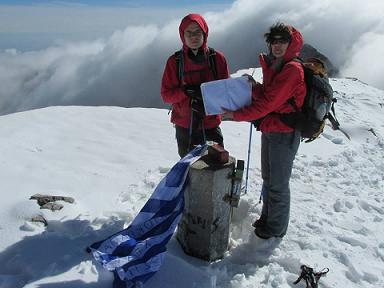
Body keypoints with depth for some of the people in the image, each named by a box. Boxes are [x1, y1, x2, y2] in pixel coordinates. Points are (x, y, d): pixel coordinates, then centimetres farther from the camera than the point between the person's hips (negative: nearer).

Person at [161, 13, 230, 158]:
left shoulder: (217, 58, -1)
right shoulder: (174, 61, -2)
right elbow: (166, 94, -2)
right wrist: (187, 93, -20)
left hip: (211, 125, 0)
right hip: (185, 127, 1)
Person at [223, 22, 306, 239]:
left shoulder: (292, 70, -18)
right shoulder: (273, 66, 11)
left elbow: (268, 103, -23)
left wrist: (235, 116, -19)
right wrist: (255, 86, -7)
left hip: (285, 134, -9)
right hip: (269, 130, 9)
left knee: (278, 184, 4)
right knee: (268, 178, 20)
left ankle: (277, 227, 23)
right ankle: (267, 218, 38)